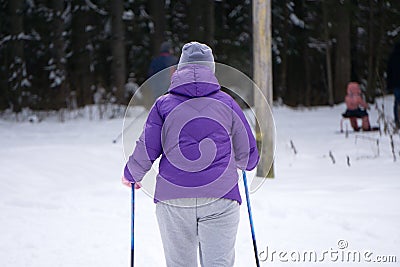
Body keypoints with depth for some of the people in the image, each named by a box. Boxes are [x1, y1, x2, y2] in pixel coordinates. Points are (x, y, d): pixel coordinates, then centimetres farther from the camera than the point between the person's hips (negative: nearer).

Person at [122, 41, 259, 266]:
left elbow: (146, 151, 2)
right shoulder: (227, 103, 7)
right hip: (220, 197, -1)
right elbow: (248, 155, 13)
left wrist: (131, 176, 23)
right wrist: (242, 163, 37)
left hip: (172, 198, 1)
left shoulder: (164, 104, 6)